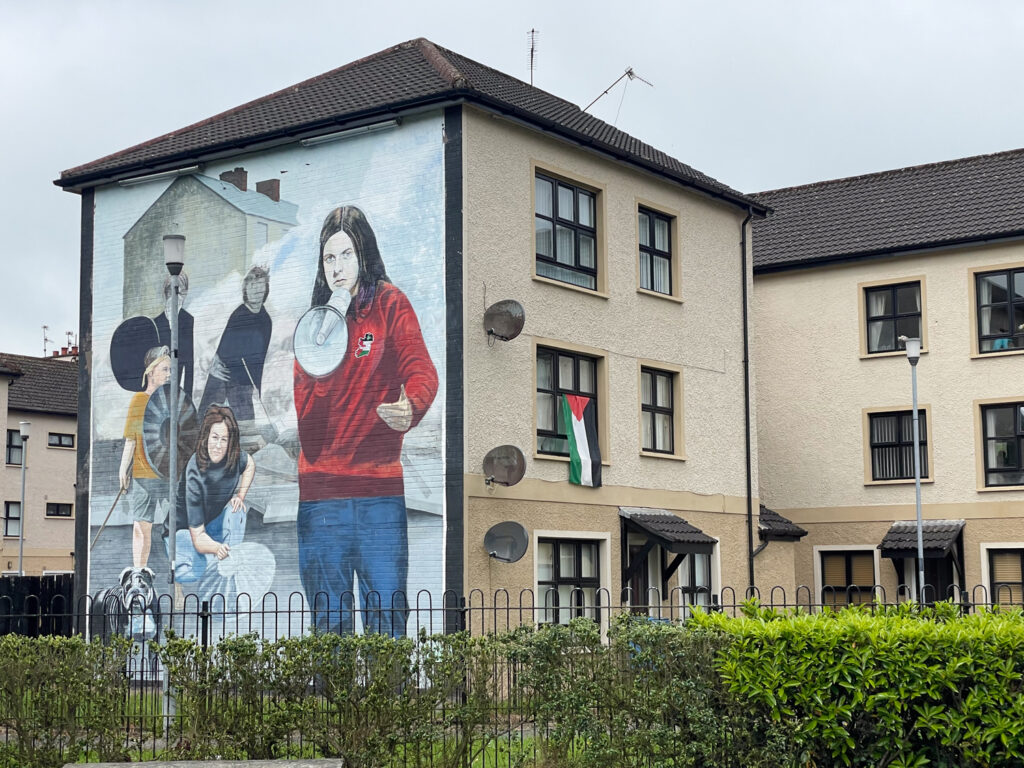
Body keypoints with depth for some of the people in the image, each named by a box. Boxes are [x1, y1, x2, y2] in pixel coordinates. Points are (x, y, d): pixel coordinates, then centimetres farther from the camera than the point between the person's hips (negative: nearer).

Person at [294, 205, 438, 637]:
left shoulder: (389, 304, 5)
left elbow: (420, 369, -10)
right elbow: (303, 410, 5)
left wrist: (411, 407, -33)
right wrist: (324, 345, -8)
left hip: (380, 491, -3)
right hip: (320, 491, 3)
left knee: (388, 624, -3)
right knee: (329, 625, 7)